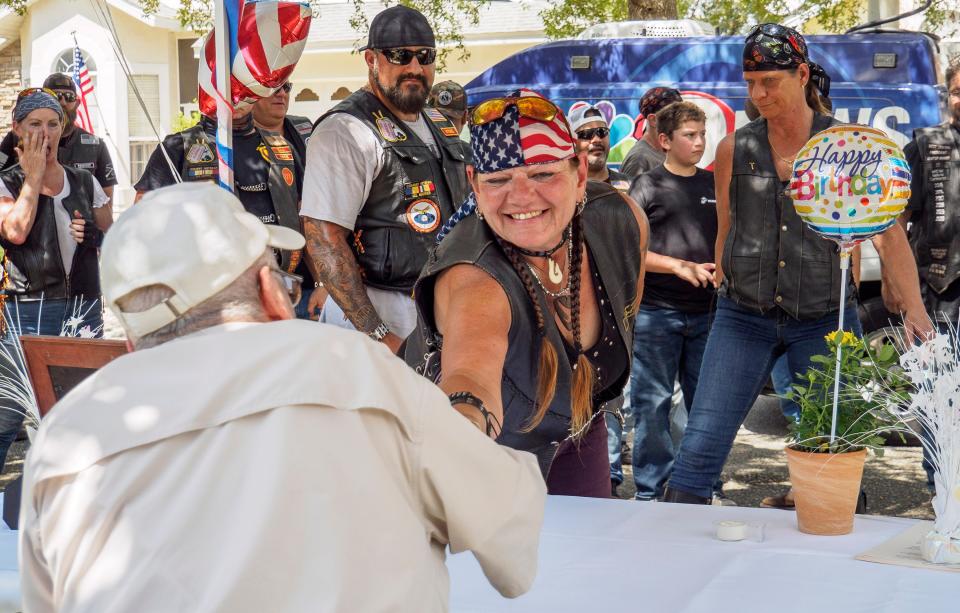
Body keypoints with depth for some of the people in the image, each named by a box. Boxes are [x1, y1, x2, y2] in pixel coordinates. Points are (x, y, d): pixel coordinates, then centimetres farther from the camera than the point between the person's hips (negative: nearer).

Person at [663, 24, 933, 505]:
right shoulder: (734, 149, 3)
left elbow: (888, 231, -6)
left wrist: (913, 307, -16)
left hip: (824, 318, -1)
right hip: (743, 318, 1)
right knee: (700, 446, -7)